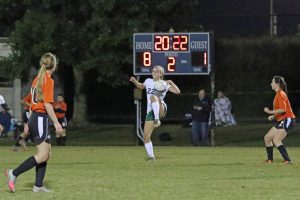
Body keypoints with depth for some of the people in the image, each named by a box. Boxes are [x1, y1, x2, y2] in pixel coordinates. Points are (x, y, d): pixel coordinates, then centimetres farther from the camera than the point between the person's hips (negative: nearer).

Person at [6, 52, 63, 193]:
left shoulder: (37, 79, 14)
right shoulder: (49, 81, -12)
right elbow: (47, 104, -19)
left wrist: (29, 125, 23)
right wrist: (56, 122, -17)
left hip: (34, 117, 9)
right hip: (41, 118, -9)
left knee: (46, 152, 10)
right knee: (42, 155, -9)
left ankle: (38, 186, 6)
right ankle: (14, 174, -12)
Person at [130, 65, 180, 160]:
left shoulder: (164, 84, 6)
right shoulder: (148, 81, 17)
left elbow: (177, 91, -2)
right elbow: (141, 86, 37)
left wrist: (171, 82, -13)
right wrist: (134, 81, 19)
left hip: (161, 109, -5)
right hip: (150, 112, 5)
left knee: (153, 97, -36)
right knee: (146, 136, -3)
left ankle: (157, 120, -43)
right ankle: (151, 156, 8)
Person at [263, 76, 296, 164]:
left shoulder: (281, 94, -15)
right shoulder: (278, 94, 16)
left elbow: (283, 110, -24)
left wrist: (270, 112, -17)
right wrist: (273, 116, 10)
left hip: (287, 120, -10)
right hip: (281, 121, 10)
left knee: (276, 140, -19)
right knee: (267, 137, 11)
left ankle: (287, 160, -21)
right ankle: (270, 159, 21)